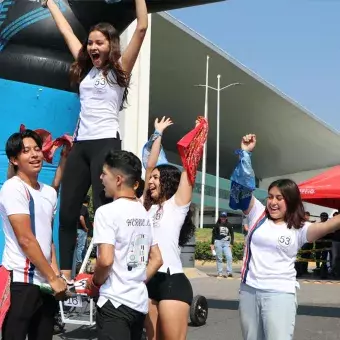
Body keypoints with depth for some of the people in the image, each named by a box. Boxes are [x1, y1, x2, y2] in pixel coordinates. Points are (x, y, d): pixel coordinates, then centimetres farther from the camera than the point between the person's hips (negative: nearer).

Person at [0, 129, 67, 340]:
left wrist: (56, 274, 5)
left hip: (45, 282, 8)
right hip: (20, 281, -7)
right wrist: (53, 277, -12)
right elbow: (25, 239, -15)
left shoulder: (50, 192, 14)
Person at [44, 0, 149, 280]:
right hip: (80, 144, 6)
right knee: (67, 210, 2)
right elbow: (66, 31, 26)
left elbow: (142, 28, -6)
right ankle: (65, 274, 7)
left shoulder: (119, 70, 3)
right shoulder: (86, 69, 17)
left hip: (106, 143, -6)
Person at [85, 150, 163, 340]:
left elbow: (106, 260, -22)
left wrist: (95, 282, -5)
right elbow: (157, 259, 13)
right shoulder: (144, 213, 10)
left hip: (115, 303, -8)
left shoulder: (107, 211, -13)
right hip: (140, 303, 8)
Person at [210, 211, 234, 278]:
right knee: (219, 258, 1)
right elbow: (214, 234, 9)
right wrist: (212, 244, 4)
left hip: (226, 243, 1)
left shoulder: (229, 225, 8)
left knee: (229, 257, -13)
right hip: (218, 242, 0)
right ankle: (220, 273, 6)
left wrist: (231, 243, 2)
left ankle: (229, 272, -12)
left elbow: (232, 234, 11)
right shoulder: (217, 225, 7)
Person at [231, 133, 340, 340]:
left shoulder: (299, 229, -1)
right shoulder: (258, 215, 7)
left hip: (280, 294, -4)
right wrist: (246, 153, -5)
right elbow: (244, 187, 1)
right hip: (249, 290, 4)